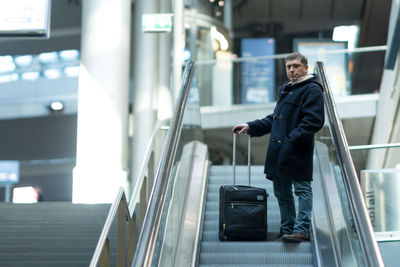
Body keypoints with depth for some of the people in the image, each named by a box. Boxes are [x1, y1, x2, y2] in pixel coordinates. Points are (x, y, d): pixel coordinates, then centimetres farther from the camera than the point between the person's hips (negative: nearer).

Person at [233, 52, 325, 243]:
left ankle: (301, 230, -3)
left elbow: (314, 120, -16)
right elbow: (273, 119, 29)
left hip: (298, 152, -9)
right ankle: (287, 229, 22)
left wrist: (293, 138, -22)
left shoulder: (312, 90, -5)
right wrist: (250, 127, 20)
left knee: (302, 189, -4)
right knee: (281, 191, 13)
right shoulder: (285, 90, 22)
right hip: (279, 152, 9)